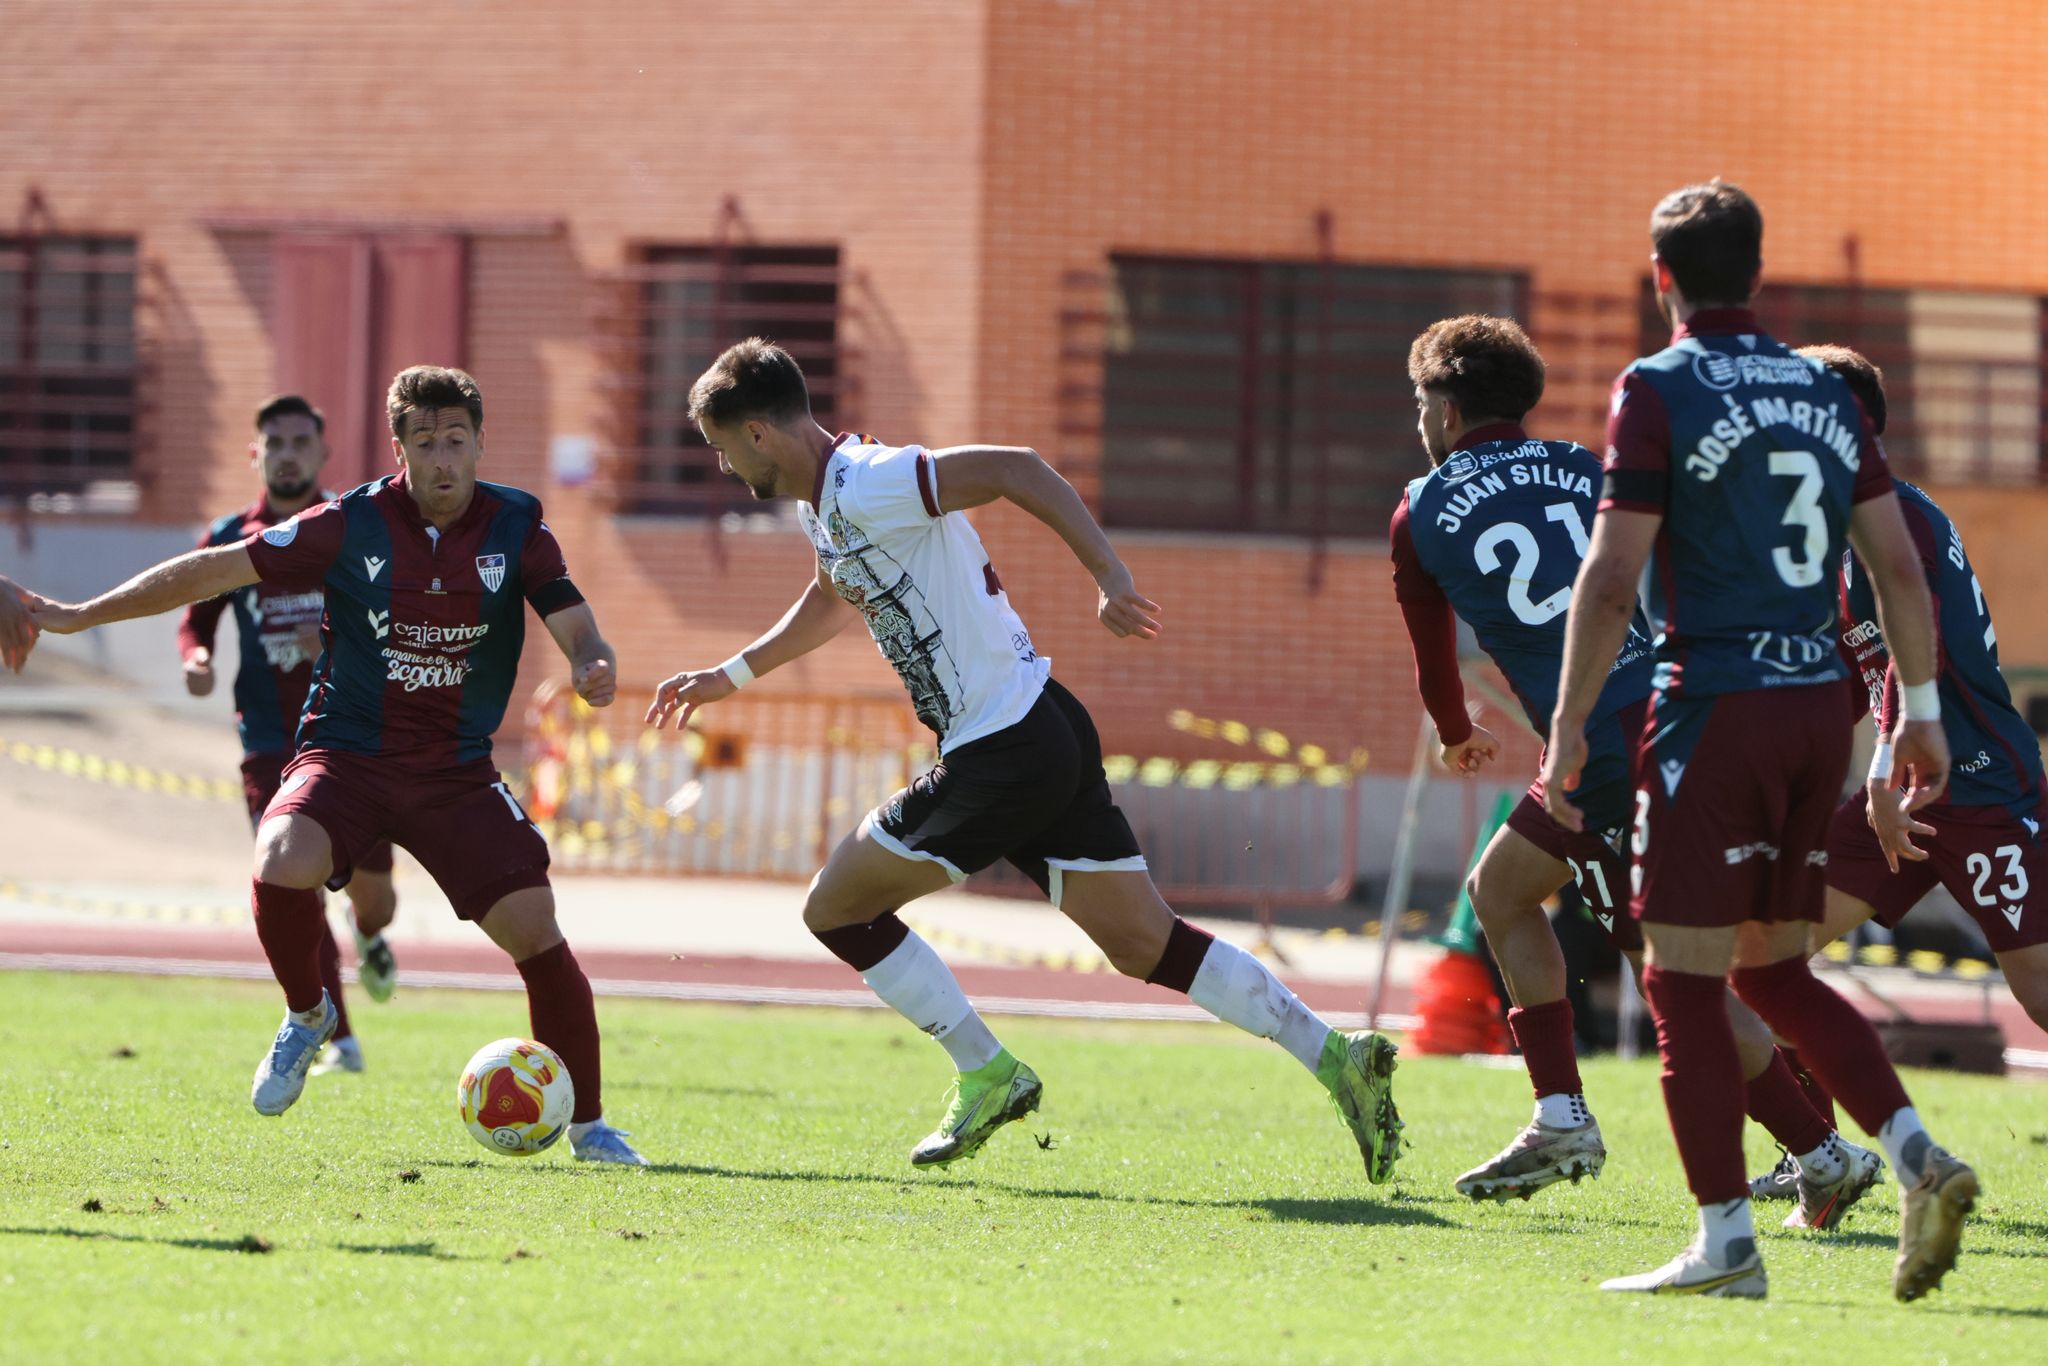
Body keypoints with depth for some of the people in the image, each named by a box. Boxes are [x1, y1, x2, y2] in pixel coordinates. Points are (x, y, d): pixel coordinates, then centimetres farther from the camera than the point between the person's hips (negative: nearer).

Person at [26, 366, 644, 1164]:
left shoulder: (516, 530, -4)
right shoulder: (352, 526, -9)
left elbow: (580, 634, -7)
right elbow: (217, 570, -5)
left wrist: (594, 670, -33)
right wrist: (80, 616, -6)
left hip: (457, 770, 1)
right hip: (345, 755, -1)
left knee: (535, 928, -12)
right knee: (280, 867, -31)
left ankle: (588, 1127, 5)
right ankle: (306, 1016, 0)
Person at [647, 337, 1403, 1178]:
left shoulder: (864, 488, -15)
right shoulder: (825, 502, 16)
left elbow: (1014, 468, -24)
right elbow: (833, 600, 38)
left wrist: (1111, 580, -27)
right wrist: (729, 676, 42)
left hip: (1002, 755, -10)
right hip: (1045, 729, 10)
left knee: (836, 909, 3)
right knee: (1145, 943, 7)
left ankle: (986, 1072, 7)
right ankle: (1333, 1055, -1)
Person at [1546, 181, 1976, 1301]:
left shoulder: (1660, 391, -6)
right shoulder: (1826, 395, 11)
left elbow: (1611, 579, -12)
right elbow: (1898, 566, 12)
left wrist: (1567, 730, -8)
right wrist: (1920, 710, 20)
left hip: (1715, 704, -6)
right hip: (1820, 704, 6)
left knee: (1685, 980, 0)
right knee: (1774, 972, 17)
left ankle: (1725, 1239, -3)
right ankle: (1918, 1158, 0)